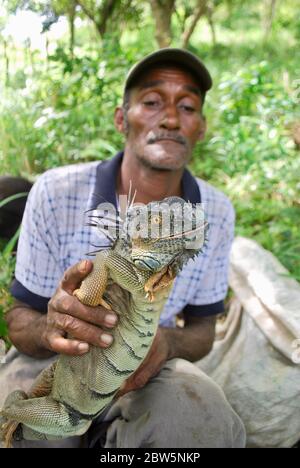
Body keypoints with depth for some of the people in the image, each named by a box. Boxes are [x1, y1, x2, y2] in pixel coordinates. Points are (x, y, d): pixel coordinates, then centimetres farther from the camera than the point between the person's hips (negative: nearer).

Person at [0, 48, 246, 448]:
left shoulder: (216, 213, -10)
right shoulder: (56, 194, -17)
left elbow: (202, 328, 0)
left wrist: (166, 344, -26)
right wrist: (49, 329, -34)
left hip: (147, 370, 2)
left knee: (209, 421, -29)